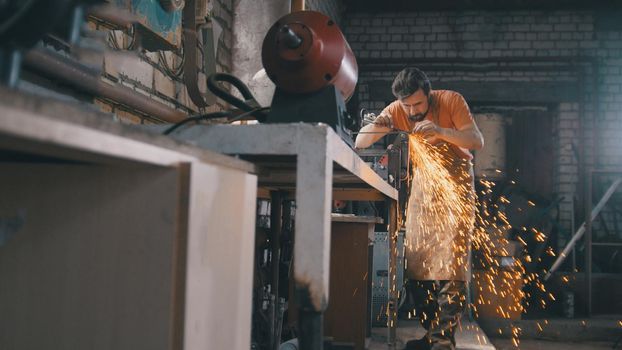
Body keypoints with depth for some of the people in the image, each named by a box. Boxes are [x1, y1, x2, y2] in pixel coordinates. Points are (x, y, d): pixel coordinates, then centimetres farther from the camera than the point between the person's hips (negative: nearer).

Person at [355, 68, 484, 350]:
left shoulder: (451, 100, -18)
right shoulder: (396, 110, -11)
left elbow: (477, 140, -25)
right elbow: (360, 143, -14)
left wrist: (440, 131, -41)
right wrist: (379, 126, -36)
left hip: (455, 177, -4)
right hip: (423, 179, 4)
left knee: (451, 256, -14)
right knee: (418, 257, 1)